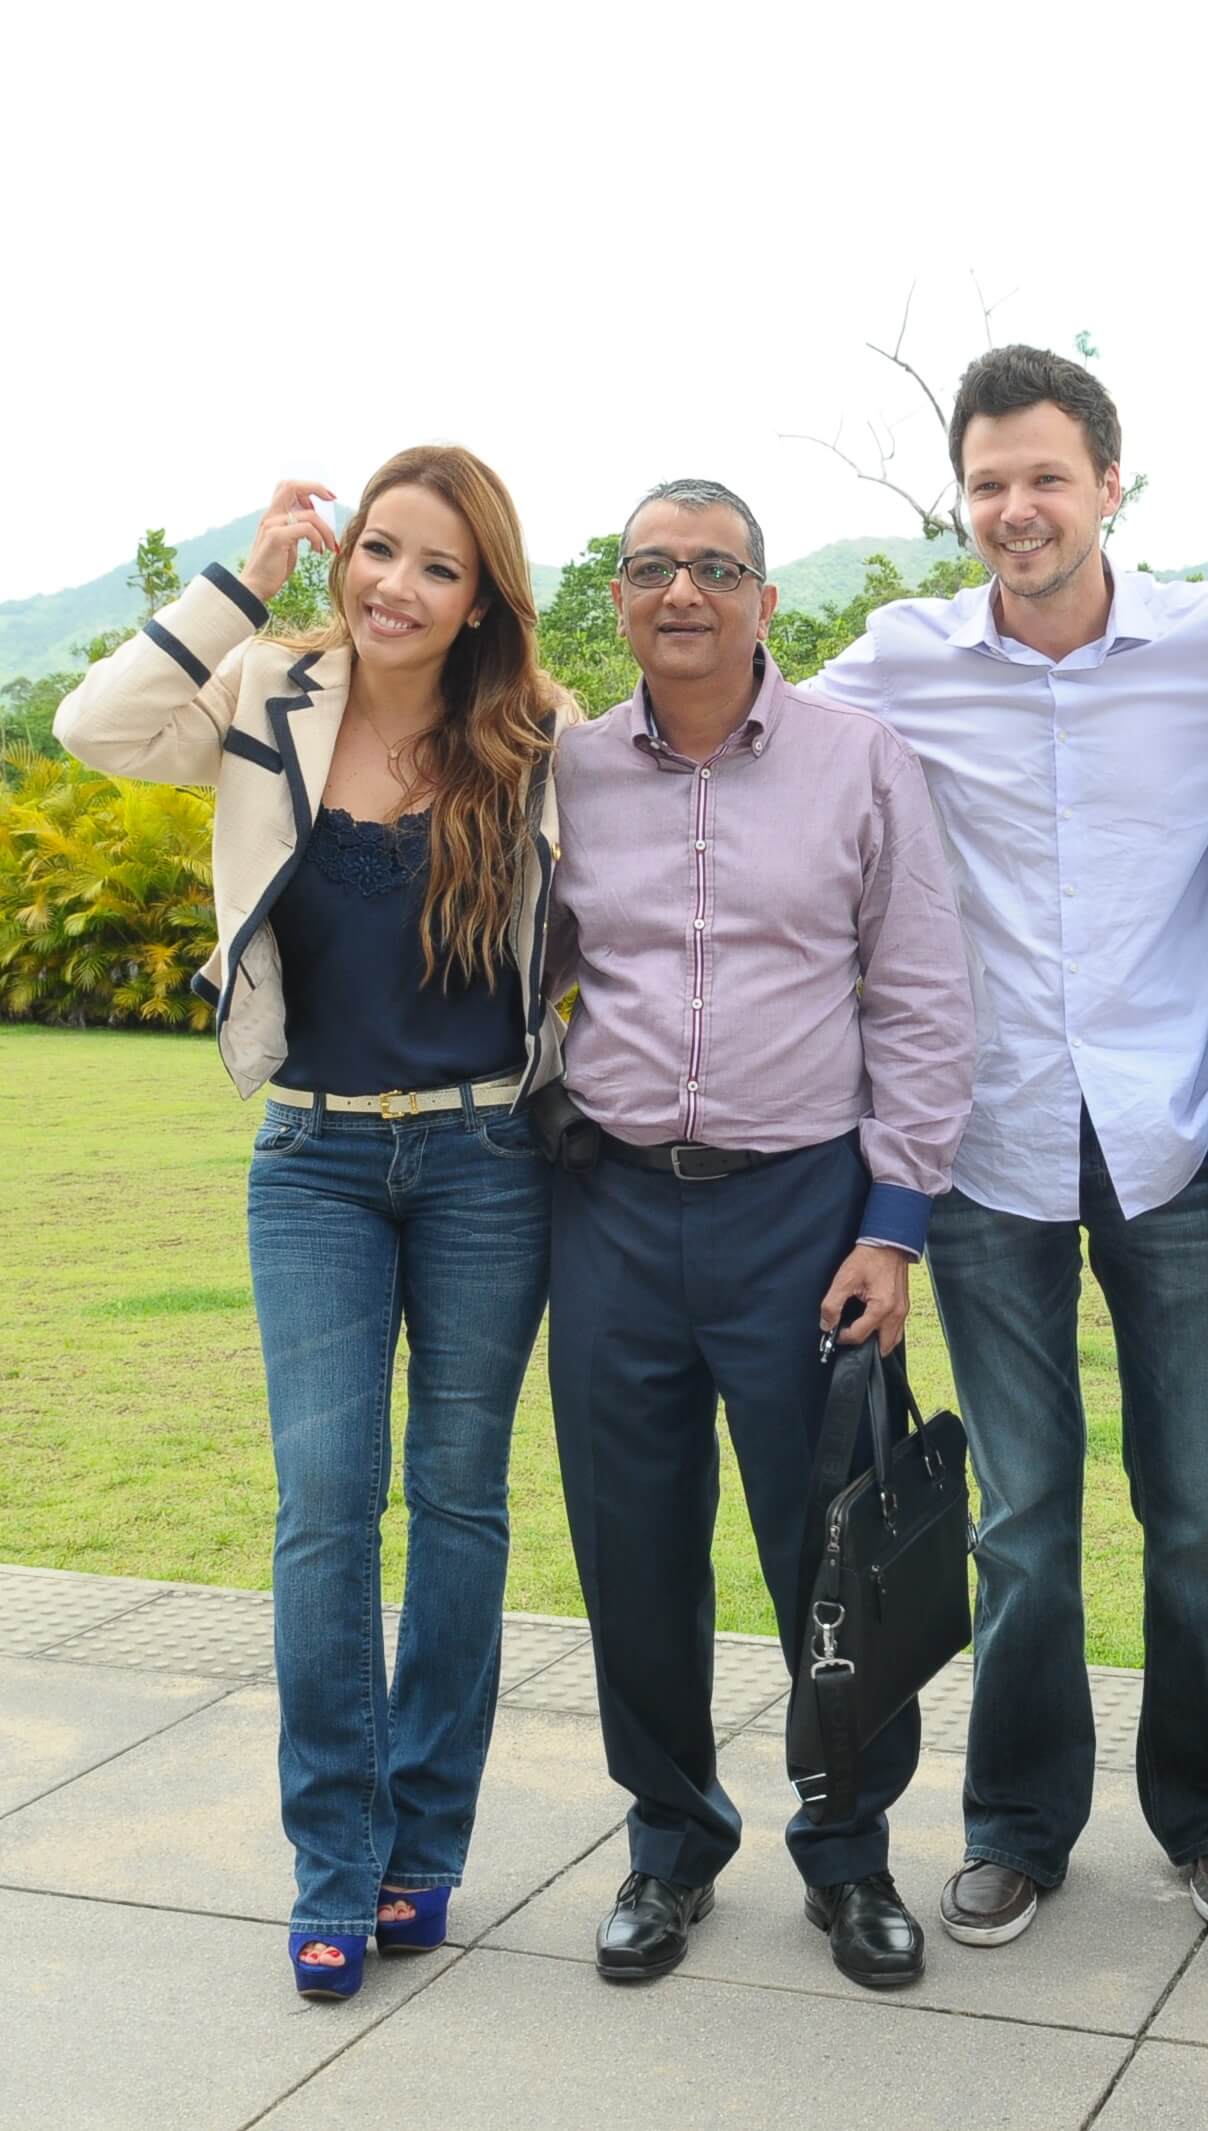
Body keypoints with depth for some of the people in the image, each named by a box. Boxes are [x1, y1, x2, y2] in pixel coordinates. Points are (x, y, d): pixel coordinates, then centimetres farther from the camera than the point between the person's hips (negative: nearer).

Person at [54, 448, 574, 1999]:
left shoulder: (537, 744, -3)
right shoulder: (270, 705, -1)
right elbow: (98, 732, -15)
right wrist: (244, 582, -15)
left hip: (486, 1158, 0)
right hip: (316, 1159, 0)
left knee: (459, 1494, 8)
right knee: (325, 1498, -3)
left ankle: (425, 1840, 22)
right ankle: (335, 1868, 9)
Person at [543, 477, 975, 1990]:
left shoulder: (861, 760, -1)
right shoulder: (566, 771, 5)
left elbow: (921, 1007, -1)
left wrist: (893, 1226, -6)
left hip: (801, 1205, -2)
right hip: (613, 1208, 2)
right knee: (634, 1550, 10)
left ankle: (849, 1852, 27)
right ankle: (672, 1841, 31)